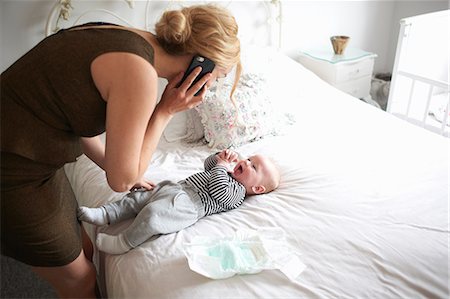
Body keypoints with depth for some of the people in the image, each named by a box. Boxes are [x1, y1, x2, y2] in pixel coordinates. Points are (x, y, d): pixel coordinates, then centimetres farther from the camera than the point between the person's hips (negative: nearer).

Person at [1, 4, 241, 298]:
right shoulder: (139, 72, -26)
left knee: (84, 249, 23)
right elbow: (121, 179, -17)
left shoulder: (125, 40, 0)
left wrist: (128, 174, 17)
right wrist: (165, 111, -12)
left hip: (35, 160, 8)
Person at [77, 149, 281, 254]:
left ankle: (124, 243, -16)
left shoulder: (237, 193, -4)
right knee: (136, 198, 9)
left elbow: (218, 192, -20)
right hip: (176, 188, 10)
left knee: (151, 215, -31)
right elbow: (208, 165, 33)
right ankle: (104, 215, 13)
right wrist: (219, 157, 13)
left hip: (187, 204, -10)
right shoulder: (227, 175, 24)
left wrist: (221, 165, -7)